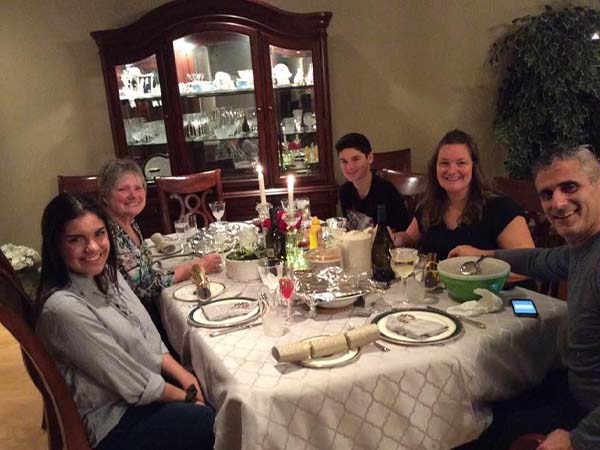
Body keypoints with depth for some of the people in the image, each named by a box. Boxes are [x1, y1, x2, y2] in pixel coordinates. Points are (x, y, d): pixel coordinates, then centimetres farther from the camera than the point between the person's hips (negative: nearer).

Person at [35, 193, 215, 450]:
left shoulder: (107, 273, -2)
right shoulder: (64, 308, -28)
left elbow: (148, 336, 4)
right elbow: (132, 384, -22)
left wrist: (183, 375, -8)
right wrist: (186, 397, -11)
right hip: (111, 422, -7)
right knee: (213, 418, -13)